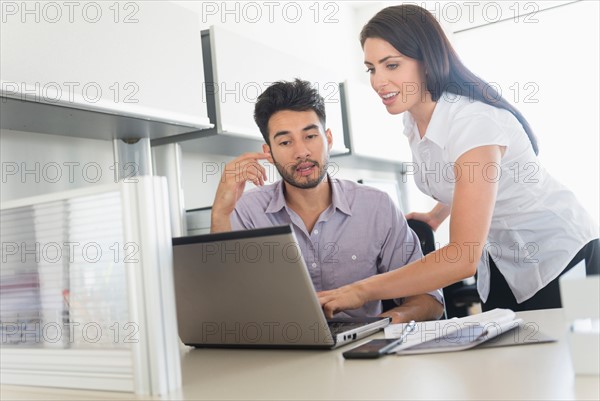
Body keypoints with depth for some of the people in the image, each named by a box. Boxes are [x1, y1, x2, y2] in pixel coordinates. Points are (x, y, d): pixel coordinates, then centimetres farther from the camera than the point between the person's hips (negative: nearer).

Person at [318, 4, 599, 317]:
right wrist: (436, 215, 6)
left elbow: (464, 257, -37)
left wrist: (363, 291, -37)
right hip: (502, 260, 7)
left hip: (559, 255, -7)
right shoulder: (413, 121, -5)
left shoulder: (472, 122, -31)